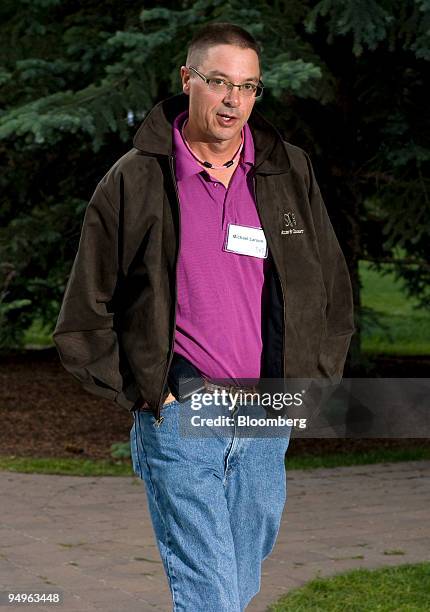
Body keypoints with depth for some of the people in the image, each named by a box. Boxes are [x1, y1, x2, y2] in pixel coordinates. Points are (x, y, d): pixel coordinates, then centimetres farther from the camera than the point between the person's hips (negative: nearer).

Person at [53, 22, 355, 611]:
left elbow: (334, 291, 16)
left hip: (265, 425, 4)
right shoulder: (135, 181, -3)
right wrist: (141, 392, -3)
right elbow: (85, 311, 3)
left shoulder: (290, 174, 6)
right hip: (177, 421, -4)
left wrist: (309, 385, 8)